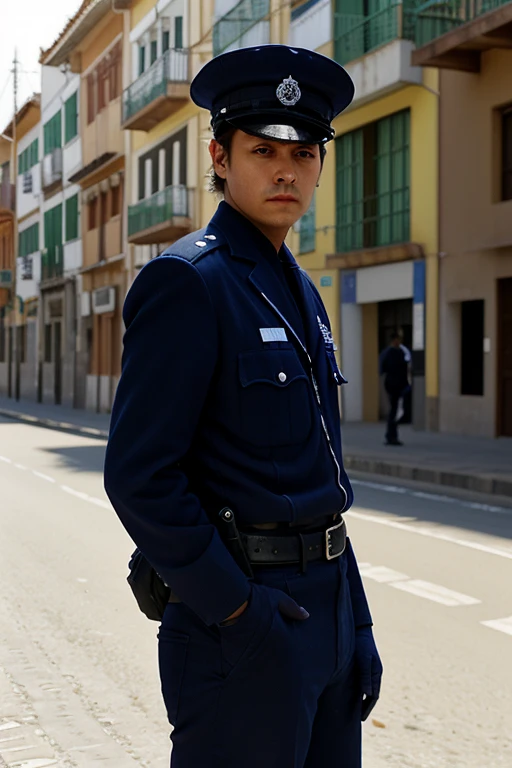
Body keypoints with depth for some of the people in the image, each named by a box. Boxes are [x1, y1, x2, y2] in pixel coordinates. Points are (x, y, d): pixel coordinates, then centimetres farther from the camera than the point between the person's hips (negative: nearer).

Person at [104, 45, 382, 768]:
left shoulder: (300, 290, 13)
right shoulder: (187, 281, -13)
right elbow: (138, 476, -18)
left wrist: (357, 625, 14)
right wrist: (235, 608, -17)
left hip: (327, 605, 8)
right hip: (243, 610, -8)